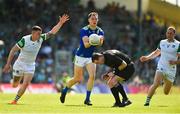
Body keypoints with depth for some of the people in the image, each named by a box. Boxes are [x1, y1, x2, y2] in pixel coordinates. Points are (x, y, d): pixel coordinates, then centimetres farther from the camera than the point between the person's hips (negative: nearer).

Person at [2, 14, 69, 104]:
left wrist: (61, 23, -18)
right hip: (20, 64, -3)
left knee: (26, 84, -12)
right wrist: (8, 64, -21)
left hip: (30, 66, 3)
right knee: (15, 85, 8)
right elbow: (13, 50, -17)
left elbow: (52, 33, -7)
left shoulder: (40, 39, -9)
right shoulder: (25, 40, -22)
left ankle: (15, 100, 2)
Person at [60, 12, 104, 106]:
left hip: (91, 57, 3)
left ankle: (87, 99, -10)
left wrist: (99, 40, -44)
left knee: (92, 76, -18)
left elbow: (100, 43, -21)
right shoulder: (84, 30, -14)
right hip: (81, 56, -3)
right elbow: (86, 45, -26)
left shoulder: (100, 31, -2)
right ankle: (64, 91, 30)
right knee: (78, 79, 3)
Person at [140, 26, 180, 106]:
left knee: (166, 92, 10)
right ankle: (147, 101, -24)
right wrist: (147, 57, 11)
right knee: (156, 84, -26)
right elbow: (156, 53, 24)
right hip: (161, 67, 1)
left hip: (171, 70, -1)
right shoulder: (162, 42, 9)